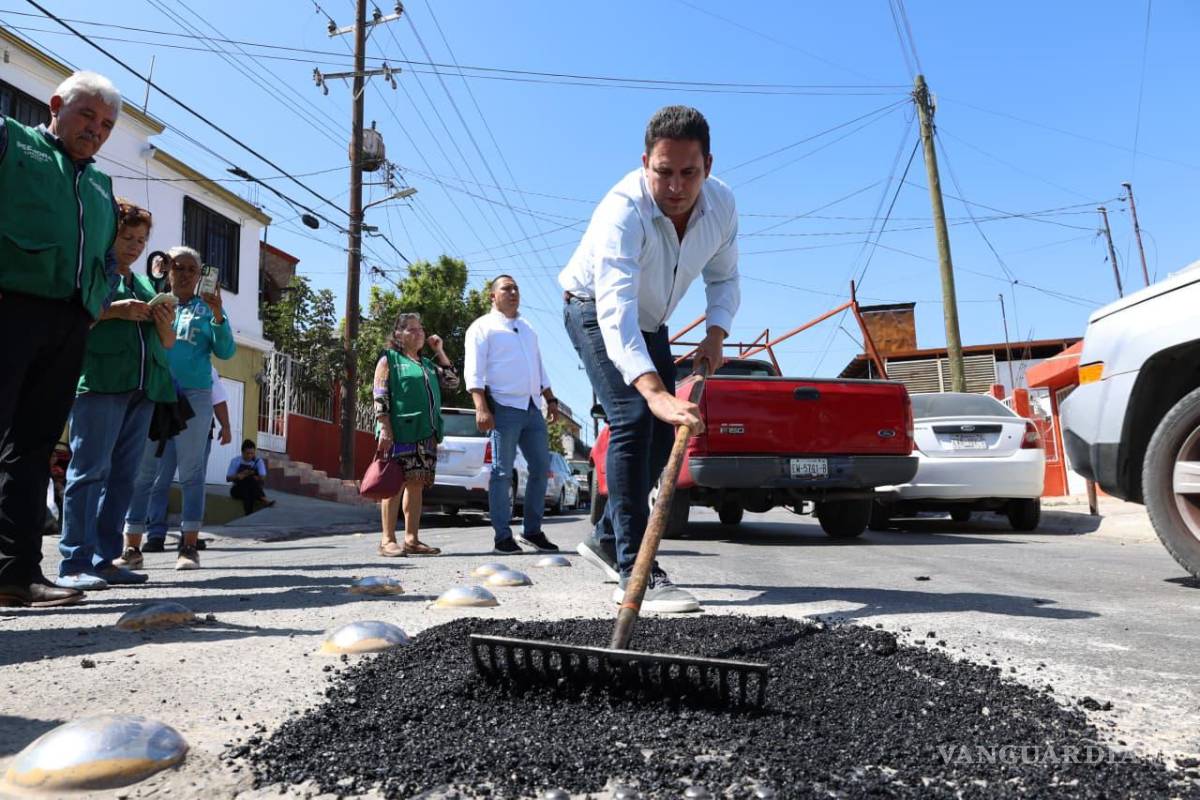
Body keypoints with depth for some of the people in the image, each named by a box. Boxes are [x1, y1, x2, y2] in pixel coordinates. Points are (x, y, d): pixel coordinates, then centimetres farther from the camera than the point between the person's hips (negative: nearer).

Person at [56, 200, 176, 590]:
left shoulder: (144, 285, 25)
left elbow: (167, 344, 25)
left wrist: (166, 324, 4)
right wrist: (114, 310, -14)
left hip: (143, 387, 6)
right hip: (100, 382, -6)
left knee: (123, 474, 4)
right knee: (90, 470, -9)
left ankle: (105, 559, 8)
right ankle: (74, 564, -8)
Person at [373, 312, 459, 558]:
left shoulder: (428, 364, 23)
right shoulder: (389, 360, 3)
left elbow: (452, 382, 17)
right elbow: (380, 397, -5)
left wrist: (439, 351, 15)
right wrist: (385, 430, -15)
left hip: (426, 435, 6)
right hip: (400, 433, -6)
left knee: (416, 485, 7)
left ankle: (412, 539, 11)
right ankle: (388, 540, -1)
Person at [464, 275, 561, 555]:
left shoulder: (528, 329, 24)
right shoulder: (483, 327, 2)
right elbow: (474, 372, -8)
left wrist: (551, 400, 17)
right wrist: (482, 408, -19)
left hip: (532, 408, 7)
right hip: (504, 407, -7)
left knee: (541, 468, 5)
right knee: (502, 472, -5)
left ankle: (532, 531, 14)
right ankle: (503, 537, 0)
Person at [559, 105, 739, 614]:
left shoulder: (722, 204, -16)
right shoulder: (623, 210, -36)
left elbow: (723, 278, 0)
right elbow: (615, 309, -49)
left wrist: (716, 334, -19)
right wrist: (654, 391, -61)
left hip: (650, 322, 7)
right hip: (595, 312, -7)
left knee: (664, 430, 7)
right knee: (634, 420, -23)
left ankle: (607, 538, 23)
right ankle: (636, 573, -20)